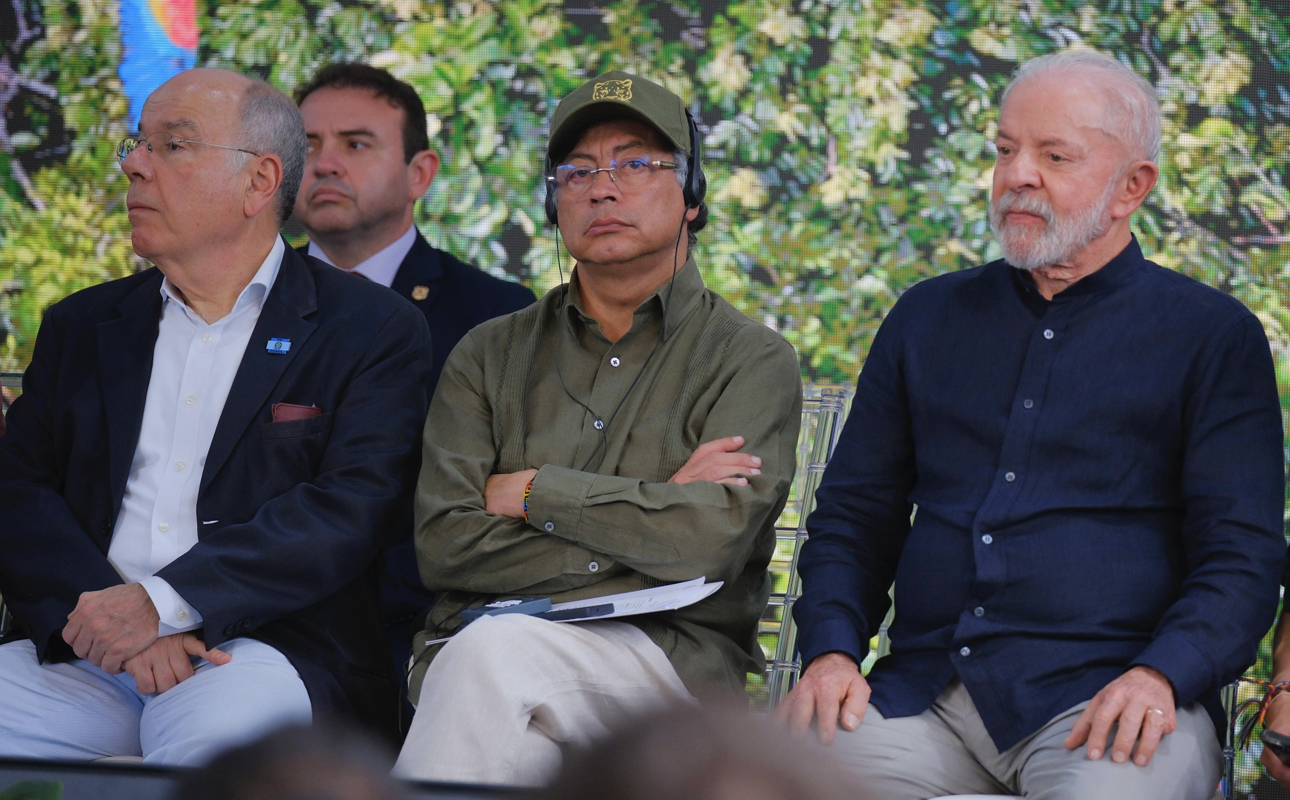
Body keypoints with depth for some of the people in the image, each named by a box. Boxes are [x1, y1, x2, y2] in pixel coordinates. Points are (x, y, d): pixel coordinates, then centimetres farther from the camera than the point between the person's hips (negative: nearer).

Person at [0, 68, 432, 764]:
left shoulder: (375, 332, 6)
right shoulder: (82, 326, 20)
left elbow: (350, 511, -7)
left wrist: (164, 601, -19)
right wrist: (113, 616, -14)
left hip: (270, 651, -3)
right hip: (86, 654, 4)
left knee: (210, 735, -37)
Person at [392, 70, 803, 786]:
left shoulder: (751, 361, 9)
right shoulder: (489, 357, 18)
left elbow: (711, 538, -9)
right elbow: (444, 546, 3)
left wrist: (534, 492, -1)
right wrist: (651, 514, -3)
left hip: (669, 653, -2)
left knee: (493, 651, -33)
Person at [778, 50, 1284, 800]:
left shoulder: (1214, 336, 8)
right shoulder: (929, 317, 21)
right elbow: (852, 518, 22)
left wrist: (1160, 676, -18)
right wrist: (830, 649, 1)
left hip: (1105, 698, -3)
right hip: (924, 698, 3)